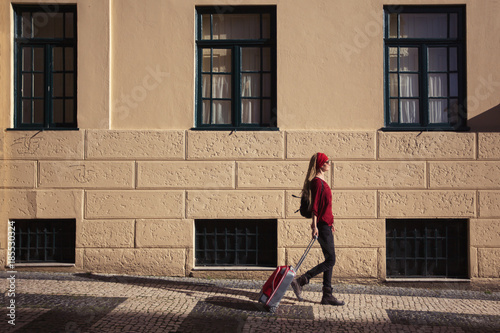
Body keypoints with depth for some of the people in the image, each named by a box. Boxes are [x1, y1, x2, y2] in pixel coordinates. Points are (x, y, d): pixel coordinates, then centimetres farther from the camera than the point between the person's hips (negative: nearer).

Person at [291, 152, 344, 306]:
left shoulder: (321, 182, 16)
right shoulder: (317, 182, -14)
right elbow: (314, 205, -19)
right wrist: (314, 225, -22)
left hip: (326, 225, 10)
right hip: (322, 225, -10)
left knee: (329, 261, 10)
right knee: (330, 261, -6)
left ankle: (327, 295, 15)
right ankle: (299, 281, -2)